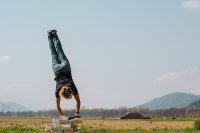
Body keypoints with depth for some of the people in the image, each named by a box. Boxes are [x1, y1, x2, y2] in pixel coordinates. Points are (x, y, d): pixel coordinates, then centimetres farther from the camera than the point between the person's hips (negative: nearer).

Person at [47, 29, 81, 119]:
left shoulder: (73, 88, -31)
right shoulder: (58, 91, -32)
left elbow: (78, 101, -17)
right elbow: (57, 105, -20)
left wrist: (77, 113, -15)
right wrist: (61, 115, -22)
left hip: (65, 67, 1)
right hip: (57, 69, -1)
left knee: (59, 50, 22)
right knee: (54, 53, 23)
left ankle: (54, 34, 38)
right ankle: (50, 35, 39)